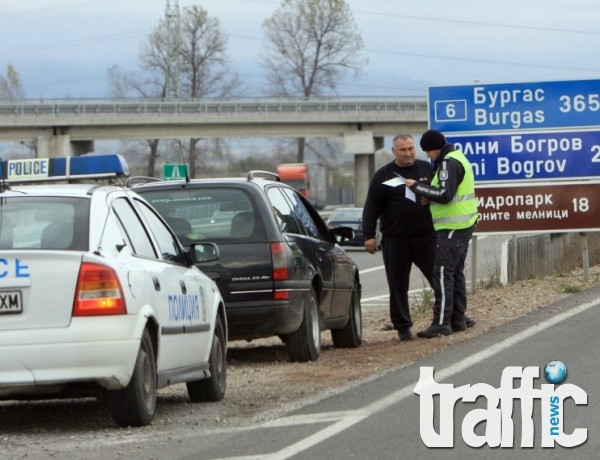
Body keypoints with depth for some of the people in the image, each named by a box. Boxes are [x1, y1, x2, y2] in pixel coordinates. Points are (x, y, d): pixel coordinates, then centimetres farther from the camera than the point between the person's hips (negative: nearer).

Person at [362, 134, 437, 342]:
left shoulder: (427, 169, 9)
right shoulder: (383, 175, 3)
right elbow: (371, 207, 1)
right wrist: (369, 235, -5)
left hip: (426, 238, 1)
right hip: (395, 241, -1)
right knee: (398, 286, 2)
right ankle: (403, 327, 11)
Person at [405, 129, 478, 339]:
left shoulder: (449, 163, -16)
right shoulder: (457, 158, 17)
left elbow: (445, 195, -23)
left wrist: (418, 186, -17)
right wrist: (427, 188, 5)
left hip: (452, 227, -11)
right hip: (462, 225, 11)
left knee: (443, 272, -12)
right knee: (456, 271, 16)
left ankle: (441, 323, -16)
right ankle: (457, 319, 20)